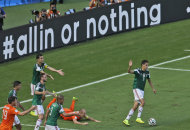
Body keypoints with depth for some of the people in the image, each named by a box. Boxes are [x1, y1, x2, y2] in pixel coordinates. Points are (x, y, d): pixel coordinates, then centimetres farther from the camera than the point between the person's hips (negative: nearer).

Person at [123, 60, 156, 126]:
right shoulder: (138, 71, -12)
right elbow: (129, 71, -28)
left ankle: (126, 119, 9)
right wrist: (130, 66, -49)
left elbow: (149, 80, 23)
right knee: (142, 102, -22)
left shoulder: (147, 72, 7)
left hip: (142, 90, 7)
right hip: (136, 89, -7)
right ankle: (138, 118, -13)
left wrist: (153, 88, 24)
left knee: (135, 106, 3)